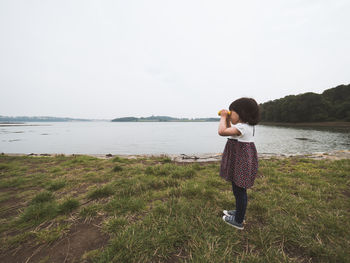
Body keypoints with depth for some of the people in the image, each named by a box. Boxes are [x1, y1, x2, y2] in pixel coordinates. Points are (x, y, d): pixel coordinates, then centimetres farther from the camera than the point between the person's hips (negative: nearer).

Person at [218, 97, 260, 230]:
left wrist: (223, 117, -18)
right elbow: (229, 131, 23)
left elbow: (222, 131, -34)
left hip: (242, 163, -10)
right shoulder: (248, 126, 10)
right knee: (237, 189, 23)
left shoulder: (242, 127, -23)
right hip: (240, 161, 10)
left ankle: (238, 221, 24)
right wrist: (227, 119, 10)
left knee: (240, 190, 5)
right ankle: (239, 212, 44)